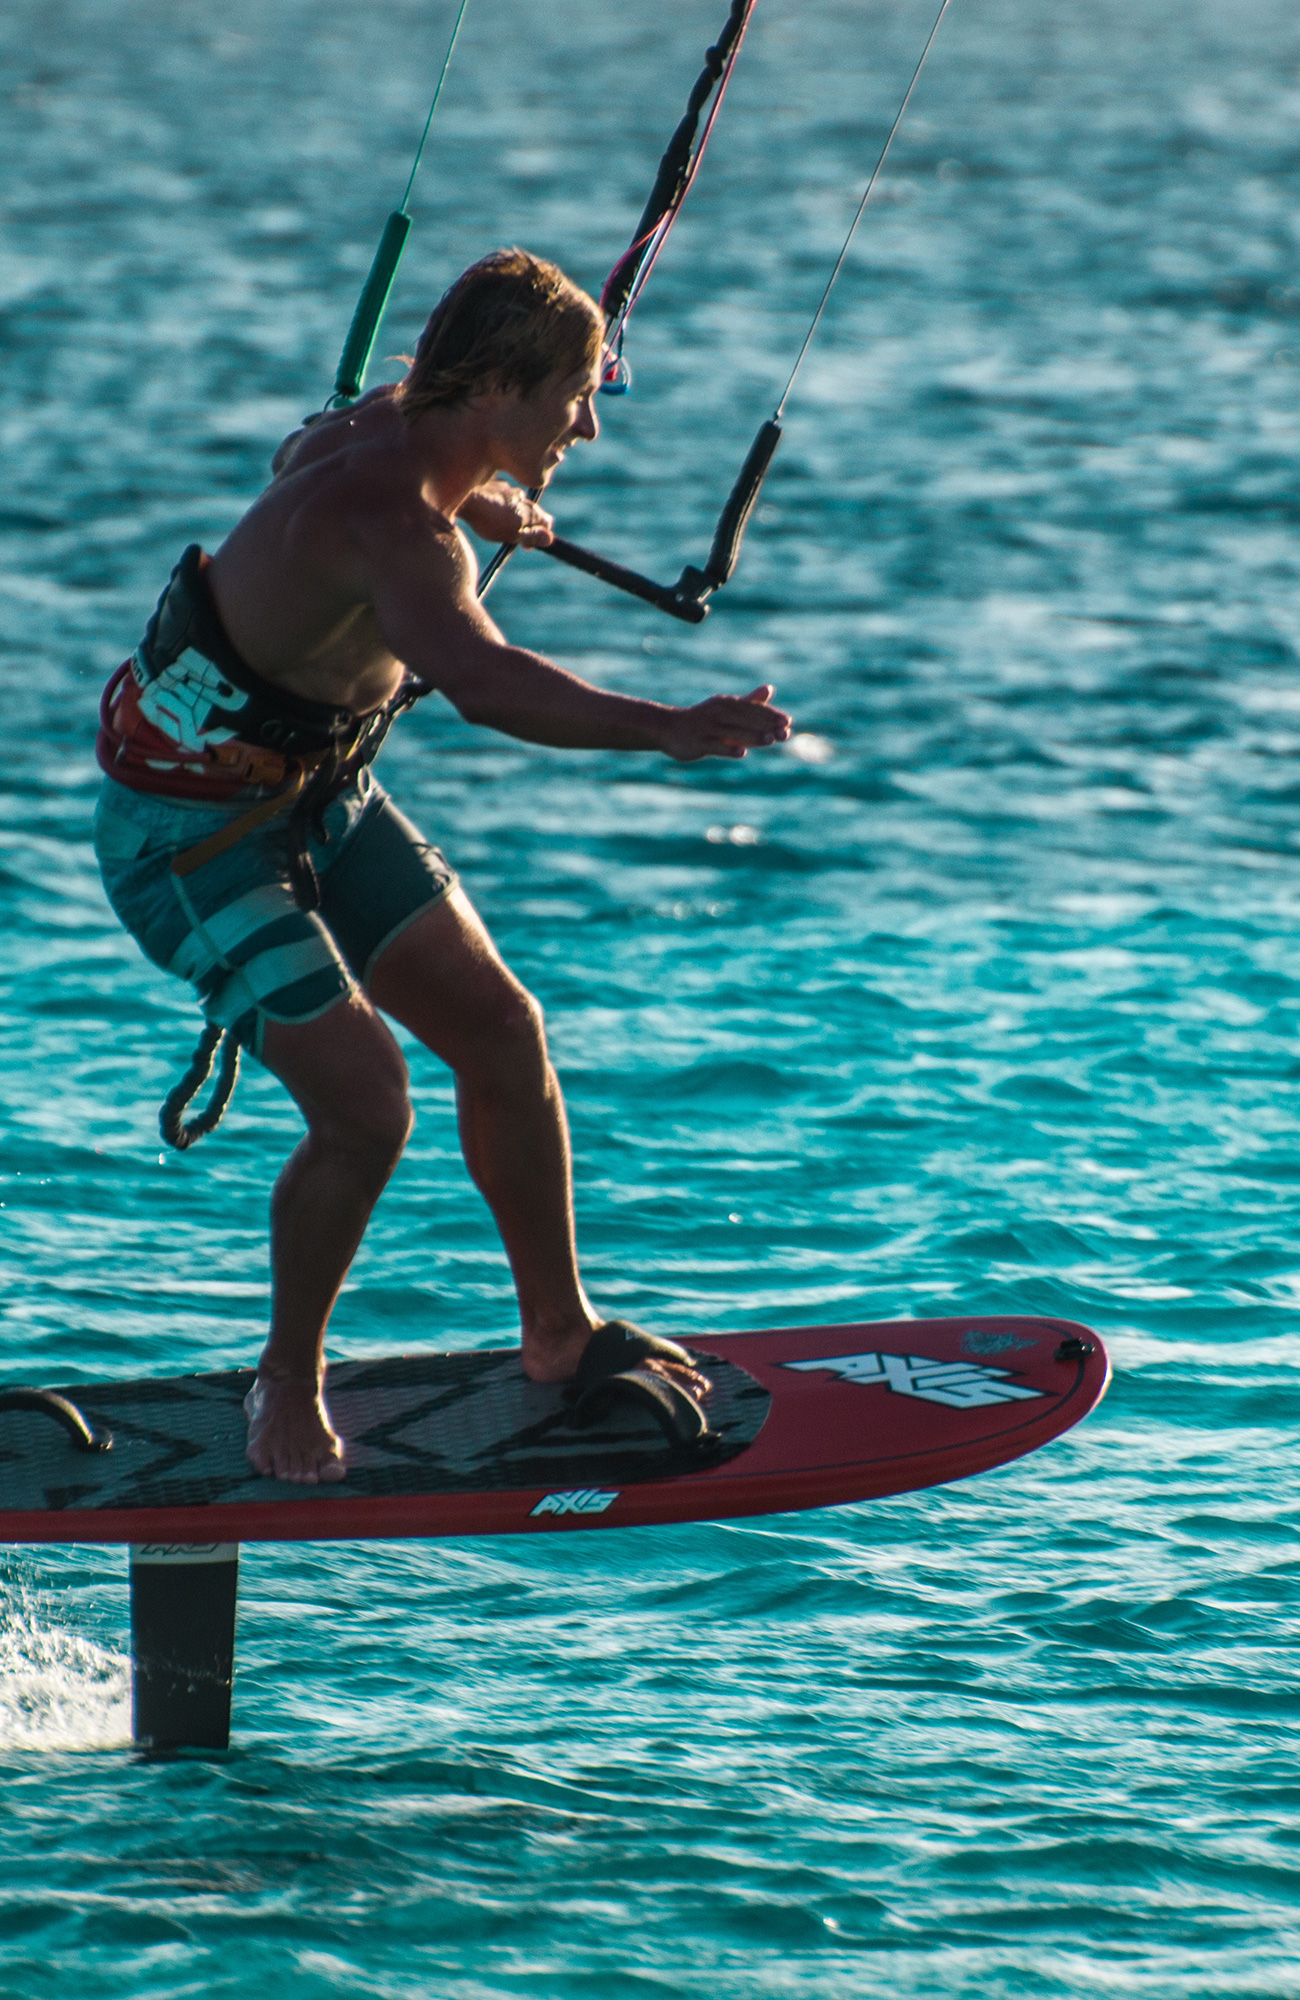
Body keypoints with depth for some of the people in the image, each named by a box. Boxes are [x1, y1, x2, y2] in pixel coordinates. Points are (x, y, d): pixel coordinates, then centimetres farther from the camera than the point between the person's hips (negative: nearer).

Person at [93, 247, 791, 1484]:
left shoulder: (388, 425, -4)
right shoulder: (393, 523, -35)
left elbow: (298, 461, 22)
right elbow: (484, 681, -56)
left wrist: (472, 503, 30)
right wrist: (666, 730, -64)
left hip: (318, 797, 10)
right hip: (191, 836, -10)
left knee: (498, 1029, 8)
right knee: (365, 1104, -16)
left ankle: (559, 1335, 24)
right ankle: (289, 1382, 8)